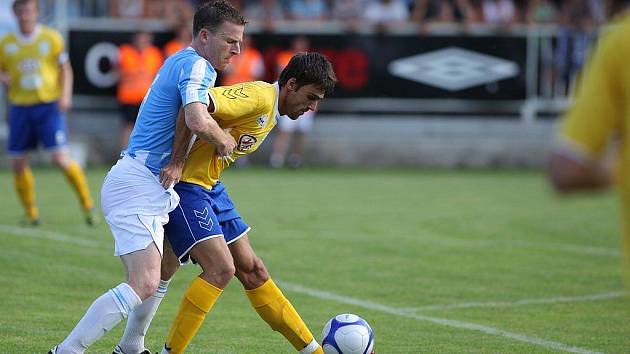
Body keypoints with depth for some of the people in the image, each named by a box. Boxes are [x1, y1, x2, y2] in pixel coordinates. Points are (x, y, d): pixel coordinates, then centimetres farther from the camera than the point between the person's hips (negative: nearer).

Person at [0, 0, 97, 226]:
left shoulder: (51, 38, -1)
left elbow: (65, 69, 6)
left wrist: (65, 95, -9)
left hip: (49, 105, -3)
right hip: (20, 106, 3)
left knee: (61, 160, -13)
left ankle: (88, 205, 3)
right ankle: (31, 213, 17)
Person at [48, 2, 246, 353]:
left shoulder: (180, 61, 18)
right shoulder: (197, 65, -13)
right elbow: (198, 121, -29)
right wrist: (225, 140, -11)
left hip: (150, 186, 11)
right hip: (138, 184, -11)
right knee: (144, 285, -20)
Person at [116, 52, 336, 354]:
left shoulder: (271, 112, 14)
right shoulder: (259, 97, -19)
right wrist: (177, 160, -28)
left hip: (210, 187, 10)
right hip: (185, 183, -10)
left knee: (251, 270, 11)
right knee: (221, 268, -17)